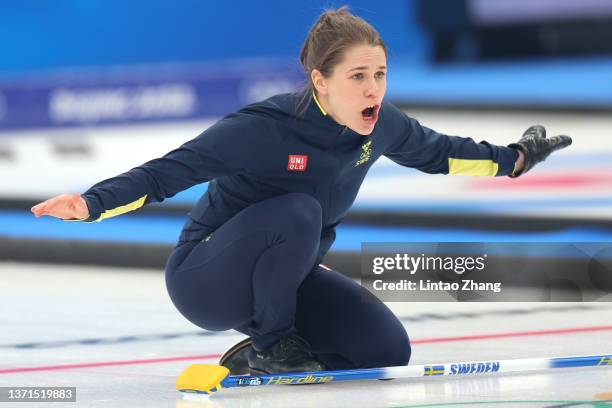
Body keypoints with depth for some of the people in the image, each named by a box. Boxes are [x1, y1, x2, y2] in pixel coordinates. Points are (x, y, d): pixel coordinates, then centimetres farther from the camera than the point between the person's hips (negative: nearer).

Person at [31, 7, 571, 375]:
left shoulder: (381, 125, -9)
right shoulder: (264, 129, -28)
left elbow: (434, 151, 13)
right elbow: (171, 170, -26)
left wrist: (511, 160, 21)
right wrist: (94, 203, -41)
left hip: (287, 278, 7)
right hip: (205, 280, -7)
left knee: (387, 348, -10)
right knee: (297, 212, -35)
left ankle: (254, 363, 10)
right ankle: (273, 345, -13)